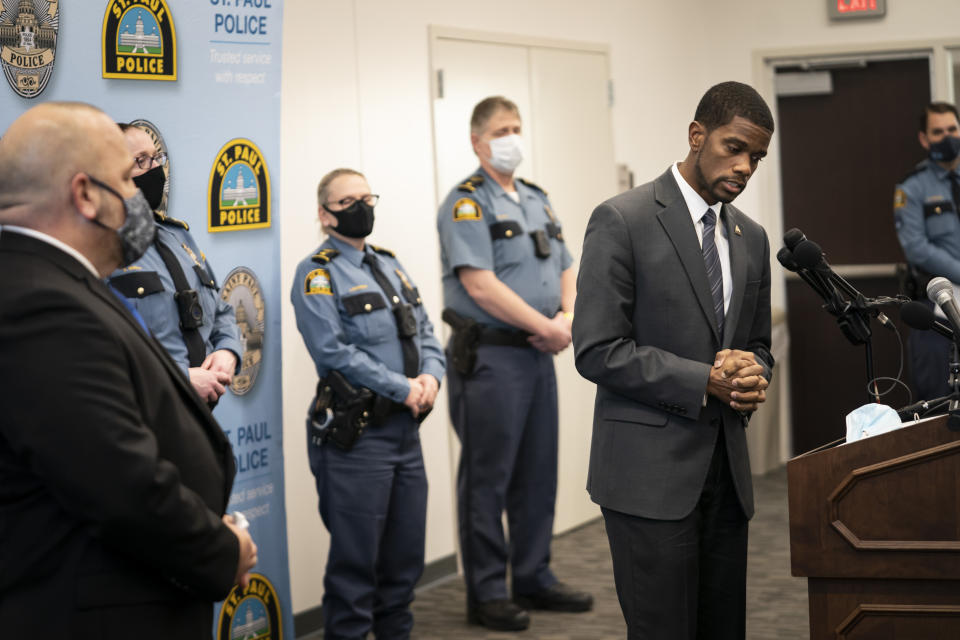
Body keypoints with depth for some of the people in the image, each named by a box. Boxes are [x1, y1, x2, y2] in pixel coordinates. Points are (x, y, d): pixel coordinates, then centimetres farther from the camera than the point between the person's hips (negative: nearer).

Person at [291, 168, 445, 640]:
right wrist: (402, 388, -17)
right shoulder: (317, 274, -7)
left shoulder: (390, 266, 16)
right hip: (354, 436, -7)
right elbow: (334, 353, -17)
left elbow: (424, 331, 15)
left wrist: (431, 375, -6)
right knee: (356, 560, -2)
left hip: (405, 428, 7)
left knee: (406, 554, 13)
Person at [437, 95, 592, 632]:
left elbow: (566, 270, 16)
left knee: (538, 473, 13)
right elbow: (480, 285, -19)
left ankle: (534, 579, 24)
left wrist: (569, 316, -5)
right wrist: (547, 326, -17)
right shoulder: (467, 204, -9)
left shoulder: (537, 200, 16)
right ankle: (487, 594, 6)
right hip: (490, 357, -8)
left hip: (538, 354, 8)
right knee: (488, 478, -1)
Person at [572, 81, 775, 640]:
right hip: (651, 471, -6)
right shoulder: (623, 221, -7)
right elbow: (597, 350, -12)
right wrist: (705, 381, -17)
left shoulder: (751, 238, 14)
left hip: (726, 469, 7)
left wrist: (753, 379, -3)